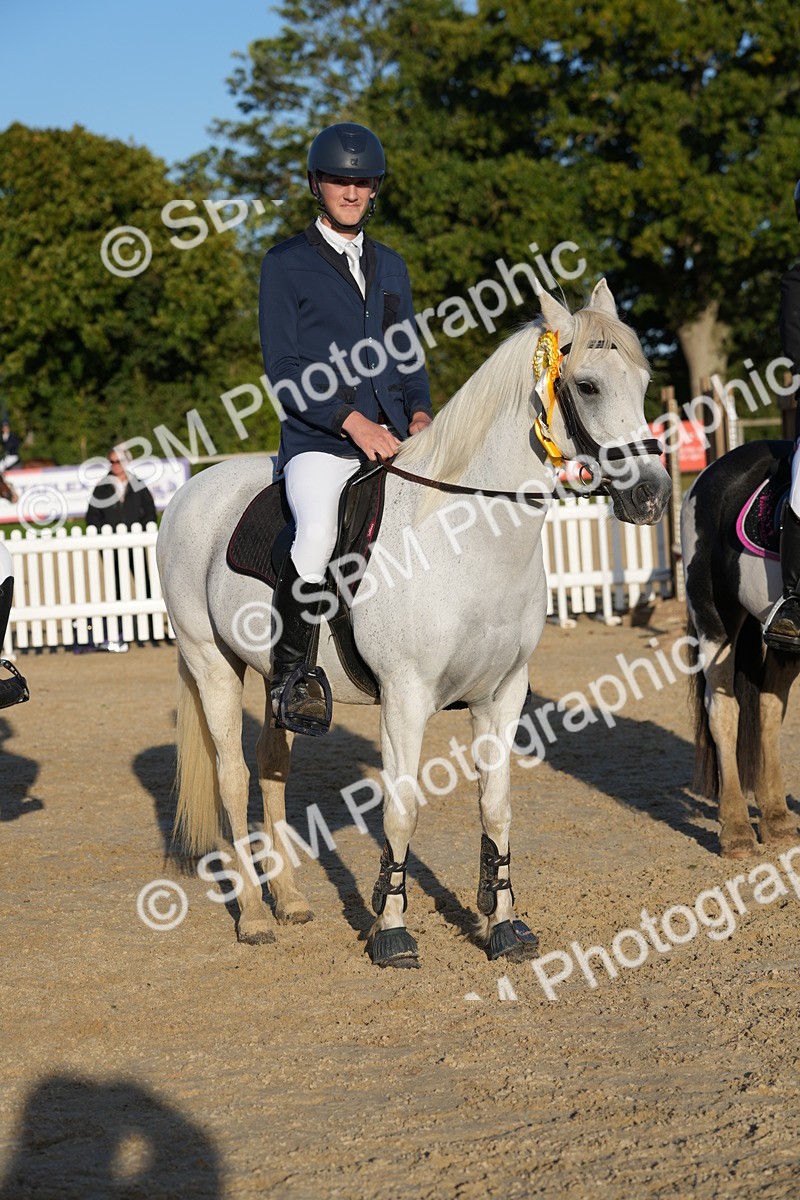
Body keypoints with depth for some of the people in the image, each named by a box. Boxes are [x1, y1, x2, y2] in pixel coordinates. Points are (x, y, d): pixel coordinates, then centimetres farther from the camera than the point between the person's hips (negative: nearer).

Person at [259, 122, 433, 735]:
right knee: (319, 533, -33)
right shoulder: (286, 264, 3)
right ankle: (290, 669, -15)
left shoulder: (391, 265, 20)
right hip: (317, 439, -6)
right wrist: (351, 419, -16)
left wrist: (420, 412, 2)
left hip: (393, 437, 6)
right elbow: (283, 369, -5)